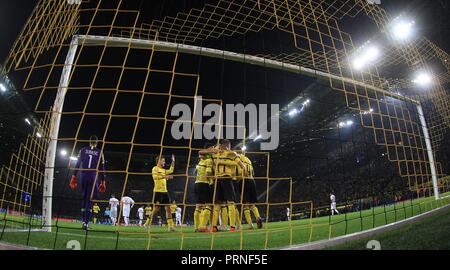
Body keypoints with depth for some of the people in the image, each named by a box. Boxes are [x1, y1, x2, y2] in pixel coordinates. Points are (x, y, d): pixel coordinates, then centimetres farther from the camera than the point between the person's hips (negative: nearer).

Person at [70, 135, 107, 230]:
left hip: (83, 177, 2)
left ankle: (83, 221, 15)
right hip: (93, 178, -2)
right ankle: (86, 222, -3)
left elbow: (77, 164, 5)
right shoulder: (99, 152, 5)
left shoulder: (83, 150, 8)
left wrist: (74, 176, 8)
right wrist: (103, 181, 8)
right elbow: (102, 168, 4)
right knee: (90, 199, 1)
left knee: (84, 197, 14)